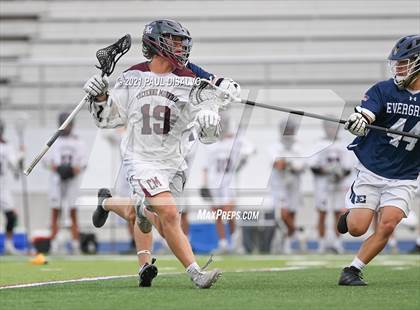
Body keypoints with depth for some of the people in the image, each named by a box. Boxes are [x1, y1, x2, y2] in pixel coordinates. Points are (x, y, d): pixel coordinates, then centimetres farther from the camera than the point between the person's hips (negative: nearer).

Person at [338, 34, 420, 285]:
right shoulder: (383, 90, -4)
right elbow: (365, 115, -21)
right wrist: (358, 121, -46)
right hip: (371, 172, 0)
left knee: (387, 226, -18)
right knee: (357, 228, -6)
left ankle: (354, 270, -6)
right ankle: (350, 214, 29)